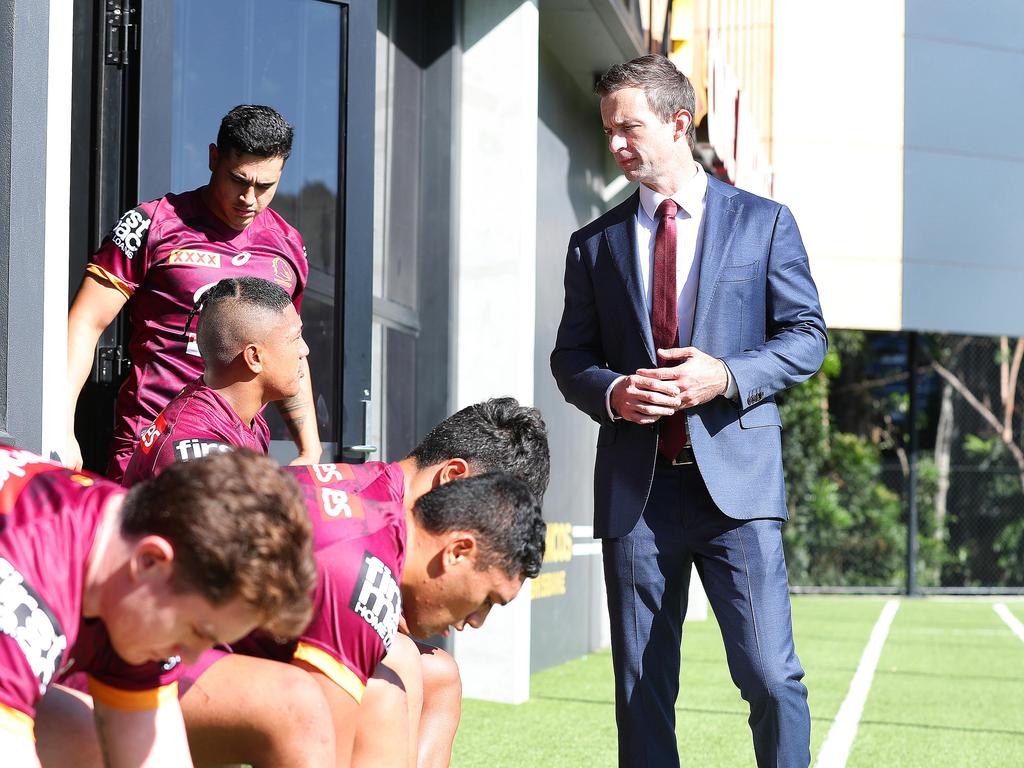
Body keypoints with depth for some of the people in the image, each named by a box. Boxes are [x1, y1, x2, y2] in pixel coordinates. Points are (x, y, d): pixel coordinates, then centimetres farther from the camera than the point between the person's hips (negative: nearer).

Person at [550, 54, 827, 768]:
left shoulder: (764, 222, 7)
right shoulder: (595, 243, 13)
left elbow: (807, 335, 4)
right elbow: (570, 356, 15)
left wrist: (728, 376, -13)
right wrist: (610, 392, -8)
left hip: (736, 475, -3)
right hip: (636, 486, 3)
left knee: (770, 675, -9)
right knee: (641, 684, 6)